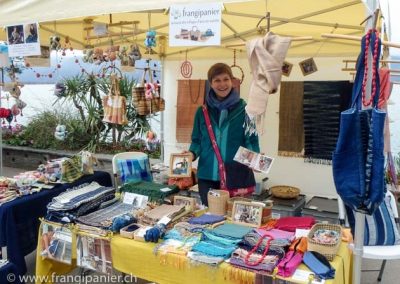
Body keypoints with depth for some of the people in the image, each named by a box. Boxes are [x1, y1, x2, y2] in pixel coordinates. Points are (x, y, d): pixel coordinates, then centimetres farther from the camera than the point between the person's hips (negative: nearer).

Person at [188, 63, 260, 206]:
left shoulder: (244, 110, -1)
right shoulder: (202, 111, 6)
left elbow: (251, 140, 1)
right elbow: (197, 140, 11)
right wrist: (192, 153, -9)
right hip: (207, 175, 2)